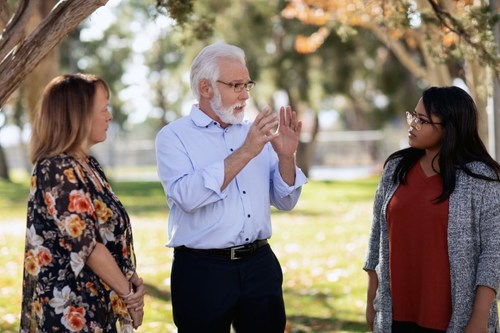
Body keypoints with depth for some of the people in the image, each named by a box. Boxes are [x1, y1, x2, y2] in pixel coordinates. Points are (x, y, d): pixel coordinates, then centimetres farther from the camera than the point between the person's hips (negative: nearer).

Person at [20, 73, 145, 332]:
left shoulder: (88, 165, 10)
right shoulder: (58, 171, -17)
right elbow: (88, 246, -20)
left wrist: (131, 278, -2)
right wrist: (128, 291, -10)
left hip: (97, 307, 9)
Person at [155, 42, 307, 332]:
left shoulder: (255, 134, 10)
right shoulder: (174, 137, -4)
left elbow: (285, 201, 10)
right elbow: (187, 197, -21)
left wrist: (286, 156, -8)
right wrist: (244, 153, -23)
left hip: (260, 264, 5)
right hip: (202, 270, -5)